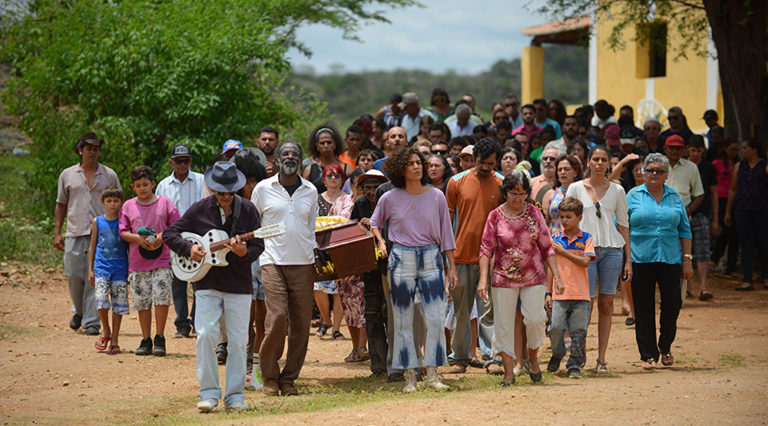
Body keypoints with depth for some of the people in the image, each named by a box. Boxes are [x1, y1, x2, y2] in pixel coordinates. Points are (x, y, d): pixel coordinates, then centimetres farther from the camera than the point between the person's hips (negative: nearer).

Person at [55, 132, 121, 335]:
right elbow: (61, 205, 15)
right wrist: (57, 232, 8)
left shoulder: (109, 175, 11)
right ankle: (79, 311, 25)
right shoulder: (67, 175, 12)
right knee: (74, 276, -2)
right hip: (75, 234, 1)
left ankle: (91, 321, -4)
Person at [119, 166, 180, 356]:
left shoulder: (165, 203, 4)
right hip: (137, 263, 2)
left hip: (161, 261, -2)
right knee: (141, 302, 4)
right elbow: (122, 232, 7)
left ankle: (159, 338, 0)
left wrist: (162, 236, -13)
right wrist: (138, 238, -11)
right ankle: (146, 340, 13)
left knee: (161, 298, -11)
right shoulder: (128, 206, 9)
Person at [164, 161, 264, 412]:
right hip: (207, 283, 0)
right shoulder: (200, 210, 1)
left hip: (239, 284, 0)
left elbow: (258, 247, -1)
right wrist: (188, 249, -11)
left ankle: (235, 396, 11)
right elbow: (169, 234, 6)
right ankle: (209, 393, -1)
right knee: (206, 335, -10)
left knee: (238, 340, 1)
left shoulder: (248, 210, 1)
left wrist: (243, 252, -22)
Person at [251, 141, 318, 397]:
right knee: (278, 317, -16)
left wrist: (316, 254, 8)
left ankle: (288, 378, 10)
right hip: (273, 261, -3)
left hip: (303, 263, 3)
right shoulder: (264, 189, 5)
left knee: (301, 323, -1)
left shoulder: (310, 191, 12)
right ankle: (269, 376, 0)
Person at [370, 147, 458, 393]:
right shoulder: (390, 199, 1)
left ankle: (432, 374, 2)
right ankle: (410, 376, 8)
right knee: (404, 321, 2)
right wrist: (380, 242, 0)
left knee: (436, 319, -6)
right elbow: (374, 223, 19)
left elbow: (445, 233, 7)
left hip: (431, 259, 1)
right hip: (401, 259, 0)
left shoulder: (436, 196, 3)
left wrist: (451, 266, 5)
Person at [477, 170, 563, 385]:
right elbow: (486, 250, 0)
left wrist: (557, 276, 2)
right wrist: (483, 279, -10)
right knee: (503, 323, 0)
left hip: (533, 277, 1)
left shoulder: (534, 213, 3)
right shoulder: (495, 216, -1)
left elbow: (547, 247, 7)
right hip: (503, 278, -1)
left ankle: (533, 358, 16)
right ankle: (509, 370, 8)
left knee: (535, 318, -10)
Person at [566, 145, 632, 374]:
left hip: (611, 250, 2)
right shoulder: (576, 188, 5)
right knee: (586, 303, -8)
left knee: (606, 304, 2)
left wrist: (628, 260, 8)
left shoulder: (617, 190, 9)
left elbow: (623, 225, 11)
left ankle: (601, 359, 6)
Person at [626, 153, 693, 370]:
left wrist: (687, 260, 6)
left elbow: (685, 230, 13)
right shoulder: (633, 196, 5)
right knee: (644, 309, 0)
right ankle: (648, 355, 8)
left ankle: (665, 346, 22)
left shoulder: (675, 198, 11)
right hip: (640, 260, -2)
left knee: (672, 303, -2)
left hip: (670, 260, 2)